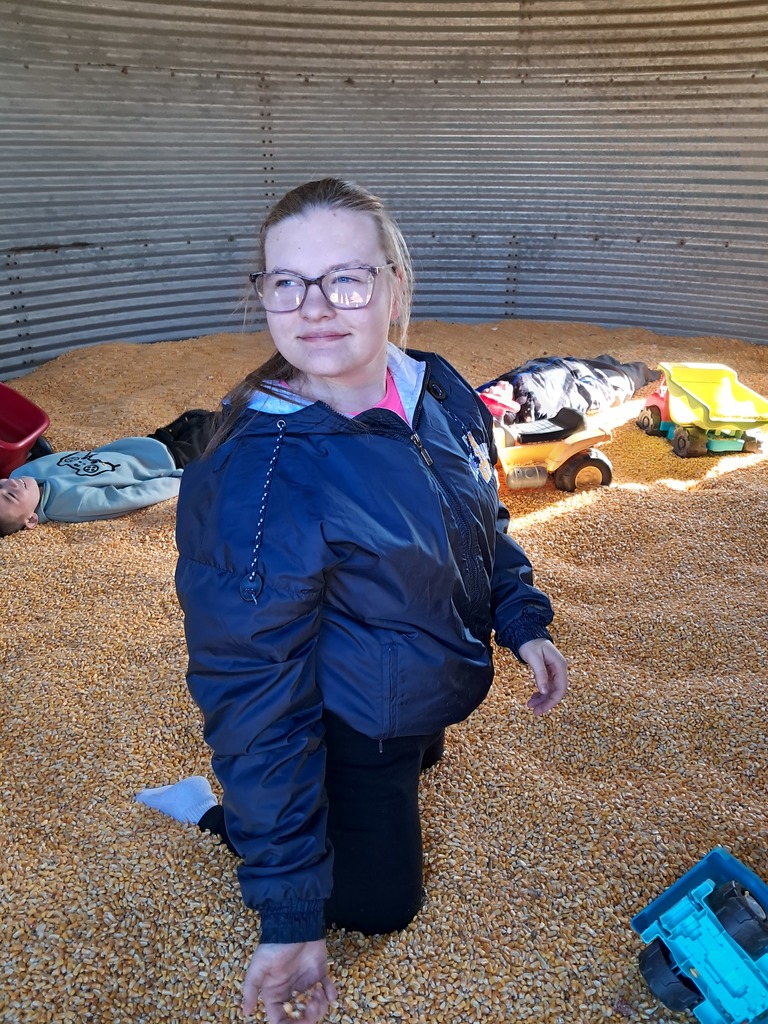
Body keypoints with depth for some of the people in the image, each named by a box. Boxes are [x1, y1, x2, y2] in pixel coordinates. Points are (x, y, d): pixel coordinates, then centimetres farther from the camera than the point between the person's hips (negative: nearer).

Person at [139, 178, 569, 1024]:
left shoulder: (442, 391, -14)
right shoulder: (255, 476, -36)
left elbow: (483, 521, 6)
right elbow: (255, 693, -31)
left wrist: (522, 620, 0)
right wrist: (289, 915, -27)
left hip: (429, 695, 7)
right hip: (348, 727, -6)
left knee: (420, 758, 35)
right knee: (380, 904, 13)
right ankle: (213, 808, 23)